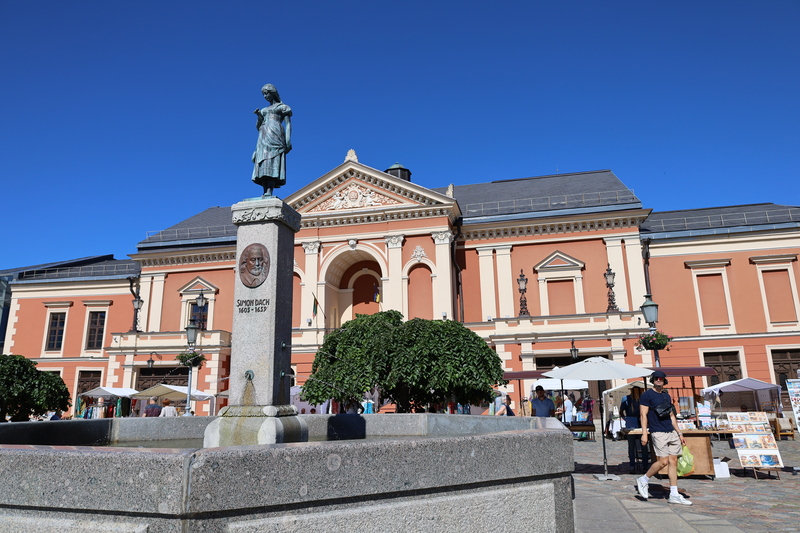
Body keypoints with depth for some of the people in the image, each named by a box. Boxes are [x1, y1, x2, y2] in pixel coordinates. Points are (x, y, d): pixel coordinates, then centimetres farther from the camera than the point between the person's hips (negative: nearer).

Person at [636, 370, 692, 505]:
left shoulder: (666, 396, 17)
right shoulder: (647, 395, -4)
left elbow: (671, 416, 22)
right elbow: (643, 415, -9)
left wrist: (679, 433, 18)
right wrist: (644, 433, -16)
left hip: (672, 433, 7)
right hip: (658, 433, -7)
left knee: (673, 461, 4)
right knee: (663, 461, -12)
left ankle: (674, 495, 8)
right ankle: (643, 480, 8)